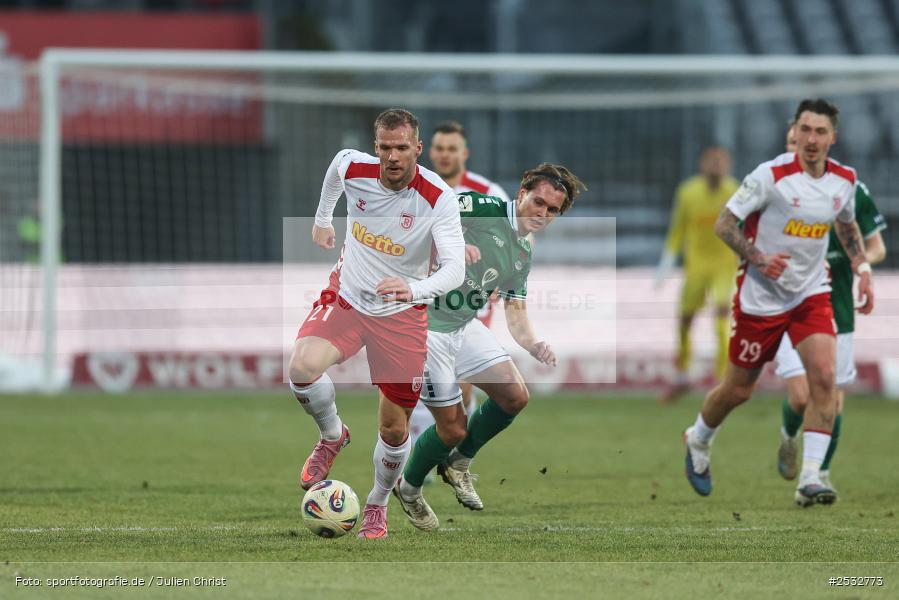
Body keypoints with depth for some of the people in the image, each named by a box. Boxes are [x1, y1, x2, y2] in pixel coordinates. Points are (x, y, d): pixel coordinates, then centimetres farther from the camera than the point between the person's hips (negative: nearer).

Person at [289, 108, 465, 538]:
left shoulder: (438, 199, -23)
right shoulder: (352, 168, -13)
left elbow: (455, 269, -32)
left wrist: (415, 289, -51)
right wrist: (322, 219, 26)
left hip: (401, 314, -2)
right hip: (346, 297, 2)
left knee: (394, 429, 3)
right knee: (303, 367, -28)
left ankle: (377, 505, 32)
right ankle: (332, 435, 4)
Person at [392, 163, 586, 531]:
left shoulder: (523, 256, 10)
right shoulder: (484, 209, -14)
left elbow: (516, 315, 11)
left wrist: (533, 345, -10)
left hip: (465, 327, 8)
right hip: (424, 324, -8)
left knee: (515, 396, -2)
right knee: (453, 428, -6)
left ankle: (457, 463, 22)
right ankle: (409, 489, 24)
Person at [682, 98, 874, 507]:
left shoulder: (844, 180, -1)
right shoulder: (771, 175, -18)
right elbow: (724, 223, -12)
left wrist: (862, 269, 10)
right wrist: (758, 258, -24)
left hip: (811, 294, 4)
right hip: (760, 298, -4)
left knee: (823, 377, -17)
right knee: (738, 389, 8)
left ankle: (810, 479, -15)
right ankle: (698, 440, 39)